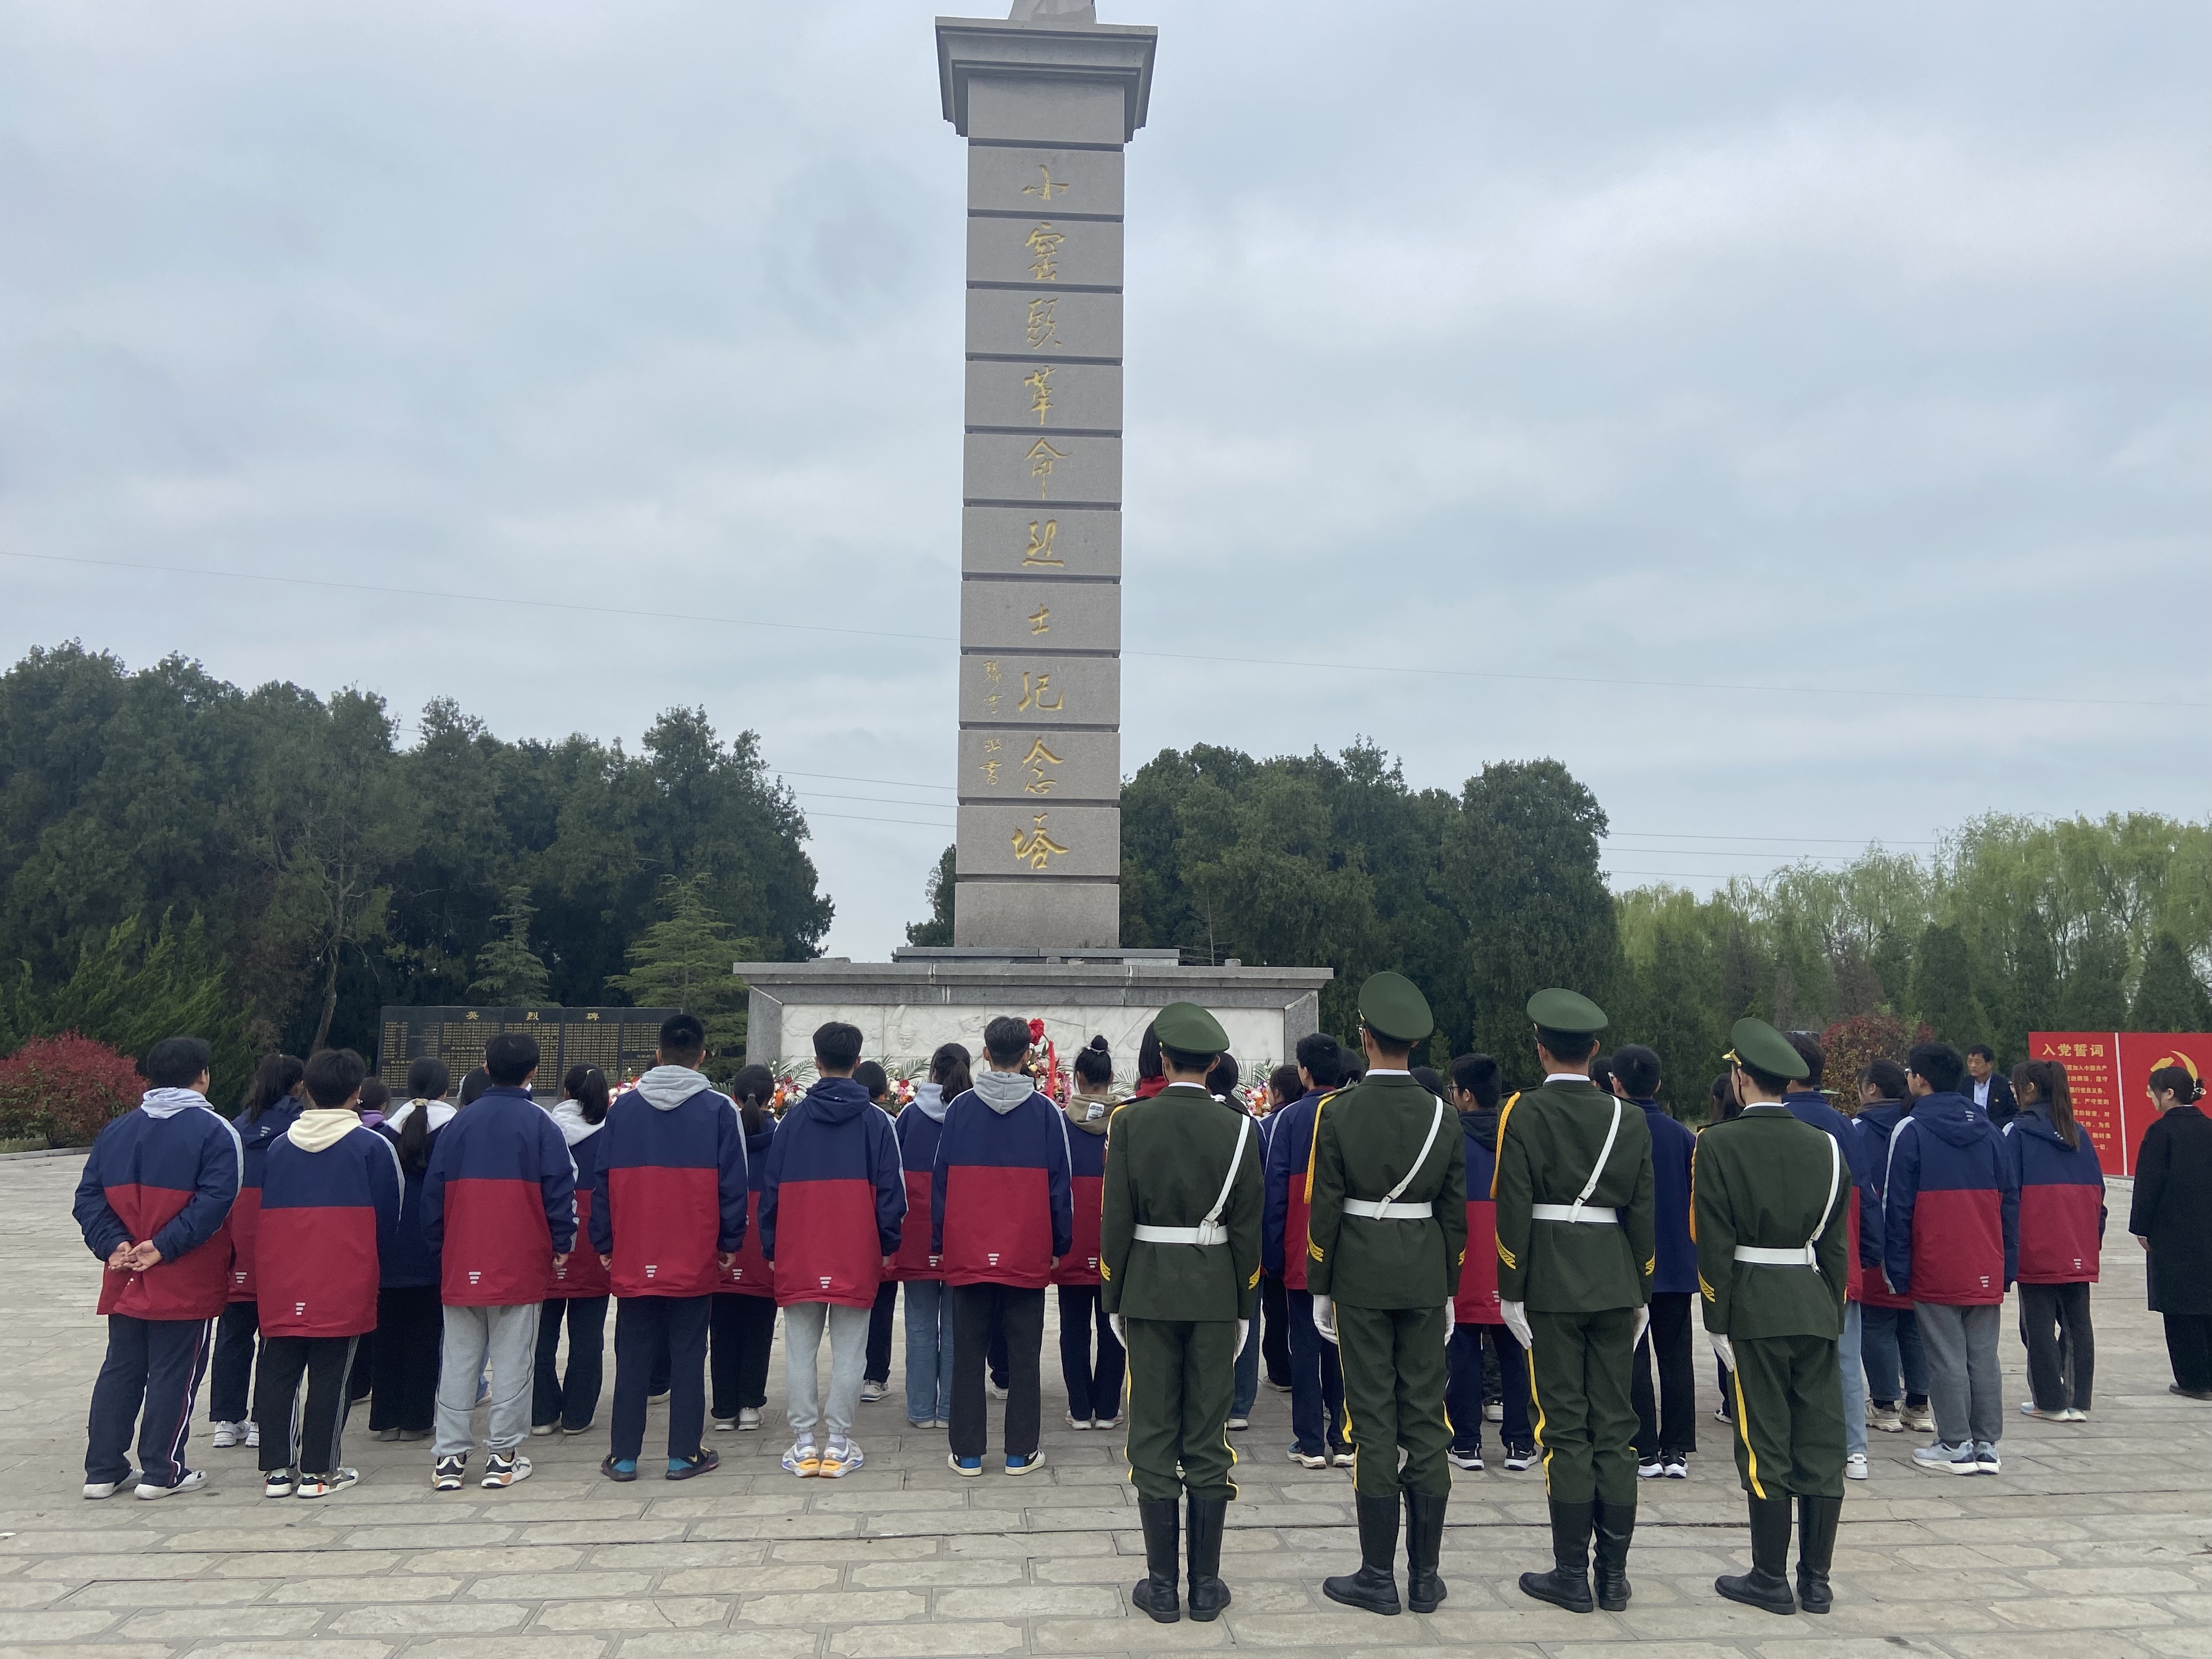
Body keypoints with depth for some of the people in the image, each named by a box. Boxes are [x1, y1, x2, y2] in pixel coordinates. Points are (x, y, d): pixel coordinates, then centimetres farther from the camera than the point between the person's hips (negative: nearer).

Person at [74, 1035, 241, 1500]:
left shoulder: (117, 1130, 9)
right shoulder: (214, 1130, -9)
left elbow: (88, 1198, 3)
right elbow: (215, 1201, -21)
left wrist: (113, 1245, -7)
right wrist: (163, 1247, -18)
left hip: (125, 1280, 5)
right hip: (186, 1283, -5)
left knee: (120, 1370, 16)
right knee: (174, 1374, 3)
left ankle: (102, 1470, 20)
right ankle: (161, 1471, 8)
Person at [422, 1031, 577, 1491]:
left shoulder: (459, 1123, 7)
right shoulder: (539, 1124, -3)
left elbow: (433, 1190, 9)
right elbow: (559, 1189, -6)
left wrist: (438, 1245, 18)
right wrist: (562, 1244, 5)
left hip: (461, 1265, 3)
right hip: (520, 1264, -3)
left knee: (458, 1359, 9)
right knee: (513, 1359, 3)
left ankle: (449, 1457, 10)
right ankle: (503, 1457, 5)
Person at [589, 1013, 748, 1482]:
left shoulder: (623, 1108, 3)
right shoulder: (719, 1109, -4)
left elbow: (602, 1181, 5)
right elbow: (733, 1183, -4)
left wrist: (604, 1244, 12)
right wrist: (730, 1243, 5)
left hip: (632, 1258, 2)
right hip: (694, 1259, -2)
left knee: (633, 1356, 11)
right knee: (688, 1355, 6)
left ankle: (623, 1456, 15)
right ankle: (685, 1454, 9)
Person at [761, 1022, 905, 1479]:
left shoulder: (793, 1118, 2)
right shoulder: (877, 1120, -1)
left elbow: (771, 1188, 4)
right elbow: (891, 1189, -3)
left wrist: (770, 1248, 12)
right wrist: (888, 1245, 7)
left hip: (798, 1255, 1)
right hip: (857, 1255, -1)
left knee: (800, 1350, 8)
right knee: (849, 1351, 4)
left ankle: (805, 1442, 10)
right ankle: (838, 1444, 5)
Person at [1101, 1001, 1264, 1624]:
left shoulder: (1130, 1123, -6)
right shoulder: (1237, 1129, -4)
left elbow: (1115, 1220, -5)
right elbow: (1246, 1229, -2)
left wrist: (1113, 1299, 5)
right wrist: (1245, 1308, 7)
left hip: (1149, 1288, -1)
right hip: (1215, 1292, 1)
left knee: (1154, 1438, 7)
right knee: (1208, 1441, 8)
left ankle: (1162, 1585, 11)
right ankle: (1206, 1584, 14)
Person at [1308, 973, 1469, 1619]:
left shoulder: (1337, 1112, -9)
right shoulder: (1441, 1115, 1)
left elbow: (1325, 1209, -8)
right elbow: (1455, 1214, 4)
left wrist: (1319, 1288, 1)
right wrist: (1449, 1288, 13)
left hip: (1360, 1280, -3)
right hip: (1424, 1280, 3)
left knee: (1373, 1422, 2)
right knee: (1426, 1420, 8)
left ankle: (1378, 1577, 7)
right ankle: (1425, 1576, 14)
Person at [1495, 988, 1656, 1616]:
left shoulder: (1525, 1114, -7)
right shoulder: (1629, 1119, 5)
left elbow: (1513, 1210, -10)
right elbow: (1643, 1213, 7)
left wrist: (1509, 1290, -4)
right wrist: (1640, 1293, 14)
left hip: (1552, 1285, -3)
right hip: (1615, 1283, 4)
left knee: (1566, 1428, 1)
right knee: (1615, 1427, 8)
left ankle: (1572, 1575, 5)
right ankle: (1614, 1574, 13)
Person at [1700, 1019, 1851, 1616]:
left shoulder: (1719, 1144, -8)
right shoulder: (1826, 1145, 5)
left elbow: (1715, 1243, -10)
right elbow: (1836, 1245, 7)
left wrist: (1718, 1319, -4)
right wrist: (1832, 1313, 14)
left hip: (1755, 1309, -4)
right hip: (1815, 1308, 4)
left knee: (1765, 1446, 2)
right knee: (1821, 1443, 8)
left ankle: (1771, 1579, 9)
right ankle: (1816, 1580, 15)